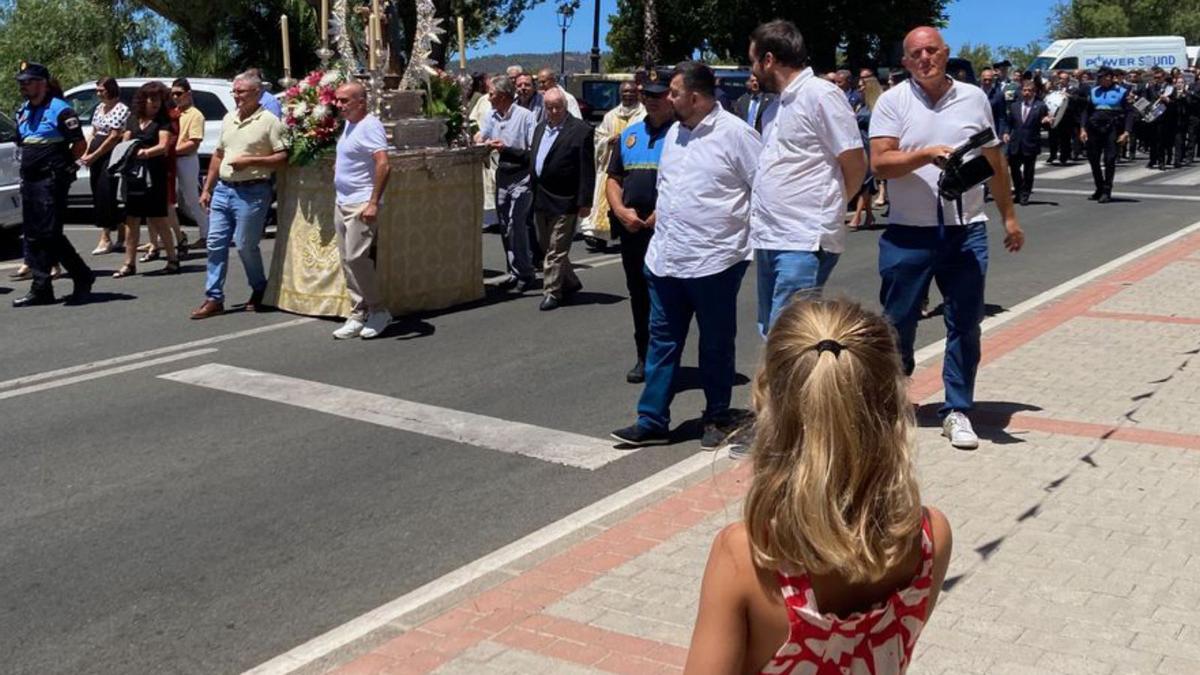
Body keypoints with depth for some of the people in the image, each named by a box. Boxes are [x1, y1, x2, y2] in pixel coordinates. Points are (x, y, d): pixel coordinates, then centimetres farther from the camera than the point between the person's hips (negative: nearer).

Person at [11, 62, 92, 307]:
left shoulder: (60, 110, -9)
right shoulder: (22, 112, 16)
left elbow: (80, 146, -11)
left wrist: (60, 165, -4)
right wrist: (28, 163, 13)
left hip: (51, 180, -8)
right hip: (29, 180, 9)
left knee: (50, 234, -11)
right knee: (32, 235, 7)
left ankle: (83, 278, 4)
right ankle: (41, 289, 11)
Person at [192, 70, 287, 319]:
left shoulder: (269, 121, -7)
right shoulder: (228, 118, 15)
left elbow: (283, 157, -12)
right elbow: (218, 155, 20)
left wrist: (251, 161, -18)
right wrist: (207, 189, 17)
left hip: (251, 192, -7)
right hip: (223, 189, 7)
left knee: (245, 245, -2)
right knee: (216, 243, 3)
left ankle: (260, 291, 21)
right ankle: (214, 298, 7)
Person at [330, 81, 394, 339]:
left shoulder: (370, 126, -14)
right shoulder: (349, 125, 15)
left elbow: (383, 165, -24)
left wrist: (374, 202, -26)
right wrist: (339, 167, 14)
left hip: (361, 204, -10)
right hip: (342, 202, 10)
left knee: (356, 258, -13)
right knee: (348, 260, 8)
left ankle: (379, 311, 1)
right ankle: (358, 315, 13)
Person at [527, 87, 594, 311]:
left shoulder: (581, 130, -9)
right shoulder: (540, 128, 14)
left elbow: (587, 169, -12)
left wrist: (585, 202, -15)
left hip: (564, 201, -8)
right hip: (540, 199, 8)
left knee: (556, 249, -3)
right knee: (546, 246, 15)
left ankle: (551, 292, 3)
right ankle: (570, 283, 30)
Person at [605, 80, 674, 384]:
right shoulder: (629, 135, 16)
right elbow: (613, 178, 17)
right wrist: (621, 210, -1)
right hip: (632, 228, 6)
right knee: (638, 294, 13)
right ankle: (644, 357, 24)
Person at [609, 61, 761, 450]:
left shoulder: (735, 133, -11)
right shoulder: (674, 133, 12)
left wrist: (748, 231, -9)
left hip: (715, 260, -7)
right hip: (666, 258, 7)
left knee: (716, 345, 8)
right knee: (662, 341, 10)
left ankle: (718, 419, 23)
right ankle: (652, 421, 16)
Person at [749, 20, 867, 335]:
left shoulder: (821, 94, -9)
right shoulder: (777, 105, 17)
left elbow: (855, 164, -8)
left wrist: (825, 209, 3)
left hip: (803, 243, -9)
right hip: (768, 239, 9)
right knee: (772, 335, 14)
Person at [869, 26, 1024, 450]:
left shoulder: (974, 98, 7)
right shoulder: (893, 101, -1)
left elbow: (995, 162, 15)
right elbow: (880, 163, -11)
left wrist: (1009, 217, 16)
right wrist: (928, 154, -25)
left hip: (965, 232, 2)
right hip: (908, 234, -2)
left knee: (965, 325, 4)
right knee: (898, 323, 8)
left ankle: (957, 411, 14)